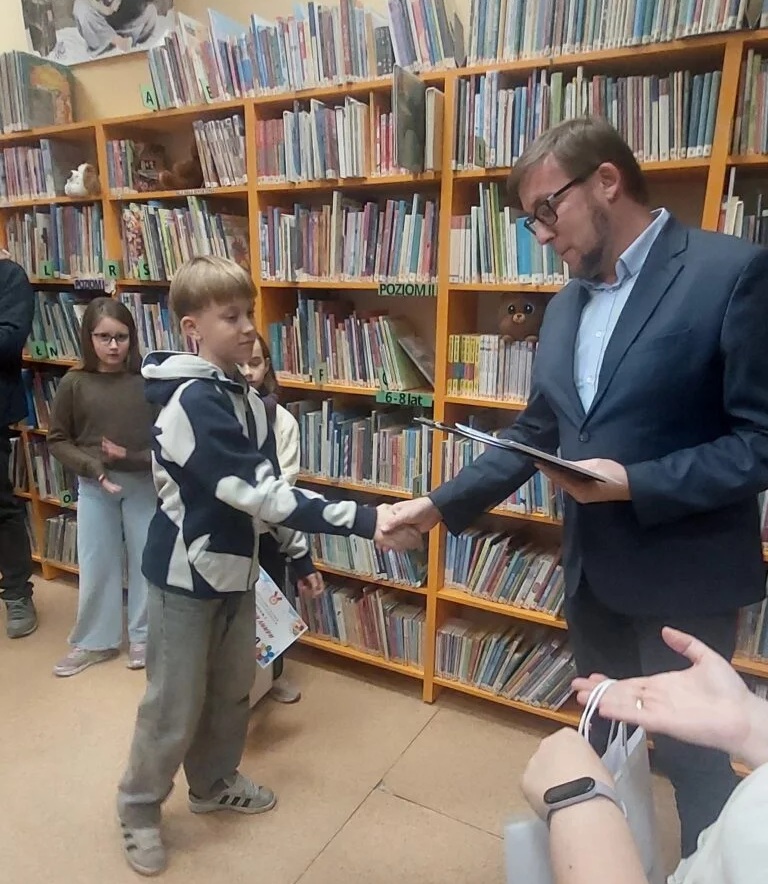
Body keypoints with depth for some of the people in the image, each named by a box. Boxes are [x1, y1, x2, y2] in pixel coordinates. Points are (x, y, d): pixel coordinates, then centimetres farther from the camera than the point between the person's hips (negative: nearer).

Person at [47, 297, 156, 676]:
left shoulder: (148, 381, -9)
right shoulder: (74, 383, -6)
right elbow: (57, 440, 2)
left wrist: (134, 457, -19)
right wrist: (93, 466, -12)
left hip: (144, 483, 0)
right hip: (94, 486, 1)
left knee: (146, 559, 11)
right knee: (96, 564, 11)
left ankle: (143, 635, 30)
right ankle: (94, 641, 29)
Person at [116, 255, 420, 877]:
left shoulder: (246, 396, 3)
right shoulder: (192, 401, -24)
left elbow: (267, 486, 11)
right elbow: (256, 491, -31)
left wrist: (298, 554, 14)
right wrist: (364, 521, -34)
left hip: (234, 567, 8)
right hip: (186, 571, -8)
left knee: (233, 689, 20)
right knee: (176, 704, 8)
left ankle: (214, 784, 43)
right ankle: (139, 809, 33)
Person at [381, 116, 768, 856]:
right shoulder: (565, 306, 7)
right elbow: (534, 433, 9)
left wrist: (634, 484, -25)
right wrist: (441, 504, 3)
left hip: (682, 575, -6)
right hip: (591, 571, 7)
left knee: (691, 755, 13)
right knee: (602, 740, 24)